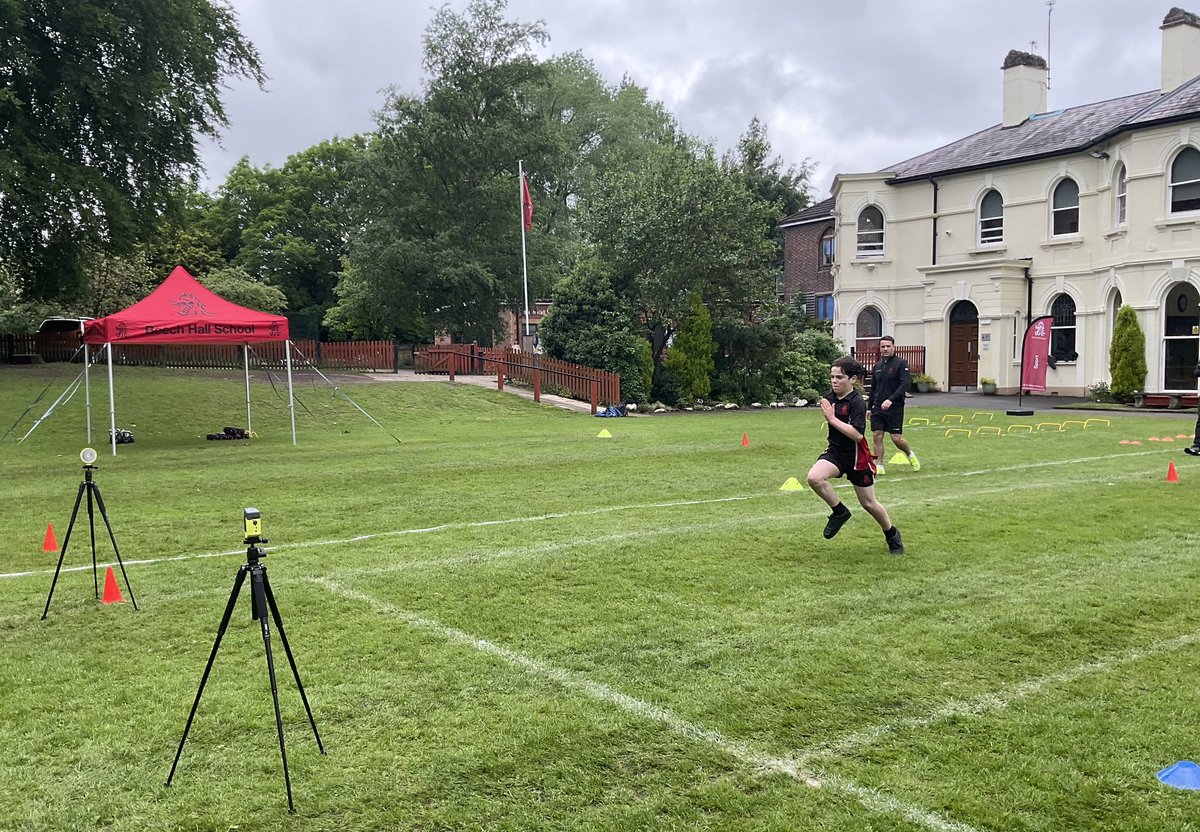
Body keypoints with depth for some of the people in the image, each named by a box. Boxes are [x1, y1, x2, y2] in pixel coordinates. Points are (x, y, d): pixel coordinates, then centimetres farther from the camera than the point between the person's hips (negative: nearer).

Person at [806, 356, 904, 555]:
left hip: (857, 457, -5)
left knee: (868, 503, 10)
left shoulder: (857, 402, -19)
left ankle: (891, 534, 38)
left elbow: (857, 434, -31)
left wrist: (832, 419, -30)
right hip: (835, 452, 5)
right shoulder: (829, 399, 0)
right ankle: (840, 511, -2)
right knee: (814, 477, -27)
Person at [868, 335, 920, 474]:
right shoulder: (877, 366, 11)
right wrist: (870, 407, 18)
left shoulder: (901, 363, -6)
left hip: (895, 407, -5)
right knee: (877, 436, -1)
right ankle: (879, 466, 6)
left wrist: (891, 400, -25)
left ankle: (910, 454, 27)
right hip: (878, 408, 5)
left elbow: (906, 384, -16)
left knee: (896, 438, -3)